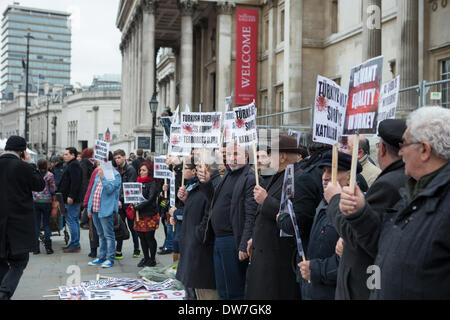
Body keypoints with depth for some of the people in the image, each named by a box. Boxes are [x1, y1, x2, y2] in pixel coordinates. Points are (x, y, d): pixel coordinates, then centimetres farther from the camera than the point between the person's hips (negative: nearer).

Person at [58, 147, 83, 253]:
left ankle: (75, 245, -5)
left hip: (72, 200, -11)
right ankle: (74, 243, 20)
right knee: (74, 220, 13)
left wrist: (71, 196, -25)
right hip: (72, 198, 11)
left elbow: (75, 182, -23)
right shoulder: (71, 165, 20)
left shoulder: (74, 165, -14)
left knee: (71, 220, -8)